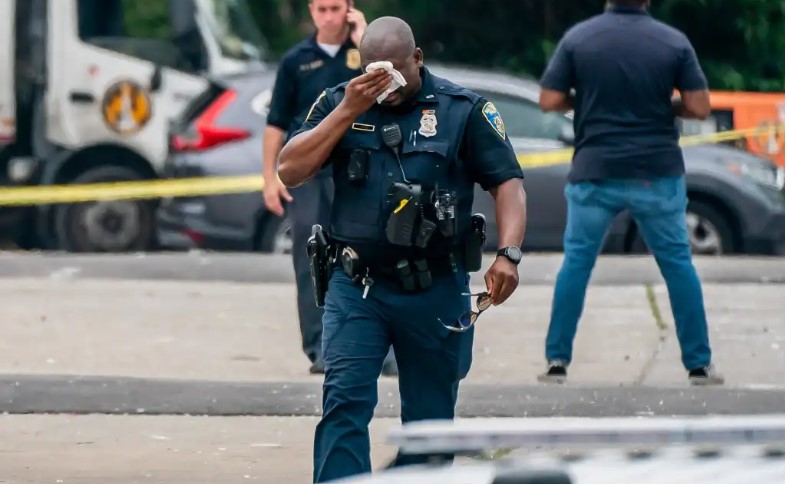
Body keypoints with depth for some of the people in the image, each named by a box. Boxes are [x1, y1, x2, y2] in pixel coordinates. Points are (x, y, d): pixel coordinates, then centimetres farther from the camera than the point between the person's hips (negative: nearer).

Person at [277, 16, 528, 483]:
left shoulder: (464, 110, 0)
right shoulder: (339, 103, 5)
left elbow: (508, 182, -2)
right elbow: (290, 171, -4)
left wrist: (508, 254, -18)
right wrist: (348, 110, -12)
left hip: (436, 291, 0)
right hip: (356, 288, 0)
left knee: (430, 418, 9)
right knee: (344, 401, -13)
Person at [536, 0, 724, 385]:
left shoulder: (577, 38, -4)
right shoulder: (674, 42, -4)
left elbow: (550, 101, -4)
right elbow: (699, 107, -5)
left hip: (595, 171, 0)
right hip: (658, 173, 0)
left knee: (576, 262, 10)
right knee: (677, 263, 10)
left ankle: (557, 362, 7)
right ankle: (699, 365, 10)